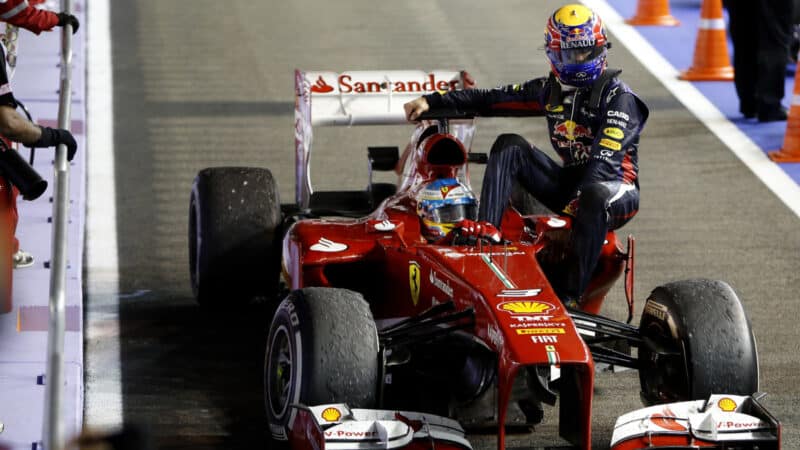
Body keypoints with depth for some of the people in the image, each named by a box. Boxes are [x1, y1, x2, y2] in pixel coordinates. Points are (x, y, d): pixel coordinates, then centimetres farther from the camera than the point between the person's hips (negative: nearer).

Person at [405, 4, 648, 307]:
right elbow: (491, 99, 13)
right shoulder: (550, 90, 10)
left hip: (616, 188, -6)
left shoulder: (617, 97, -10)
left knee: (595, 197, -42)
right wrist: (433, 101, 7)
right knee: (509, 147, -10)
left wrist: (578, 201, -35)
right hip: (569, 183, 6)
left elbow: (606, 160, -23)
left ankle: (570, 296, -41)